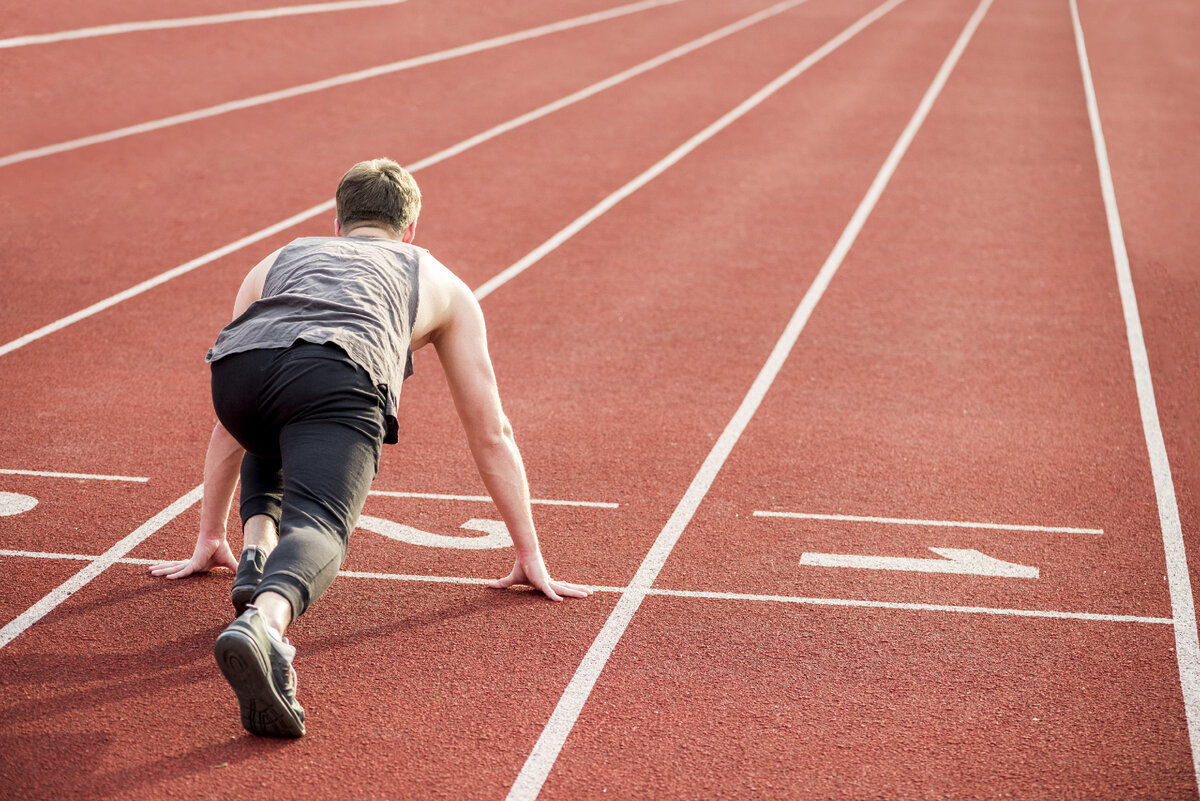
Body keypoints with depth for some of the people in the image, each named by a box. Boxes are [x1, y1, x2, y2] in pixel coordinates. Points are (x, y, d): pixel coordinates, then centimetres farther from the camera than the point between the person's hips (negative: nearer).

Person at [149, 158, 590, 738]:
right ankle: (264, 620, -54)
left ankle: (256, 557, 7)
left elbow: (229, 428, 49)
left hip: (239, 364, 4)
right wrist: (530, 559, 46)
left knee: (270, 454, 35)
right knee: (317, 526, -20)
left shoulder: (275, 264, 44)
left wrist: (210, 541, 57)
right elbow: (491, 435, 40)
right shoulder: (441, 284, 39)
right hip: (339, 374, -3)